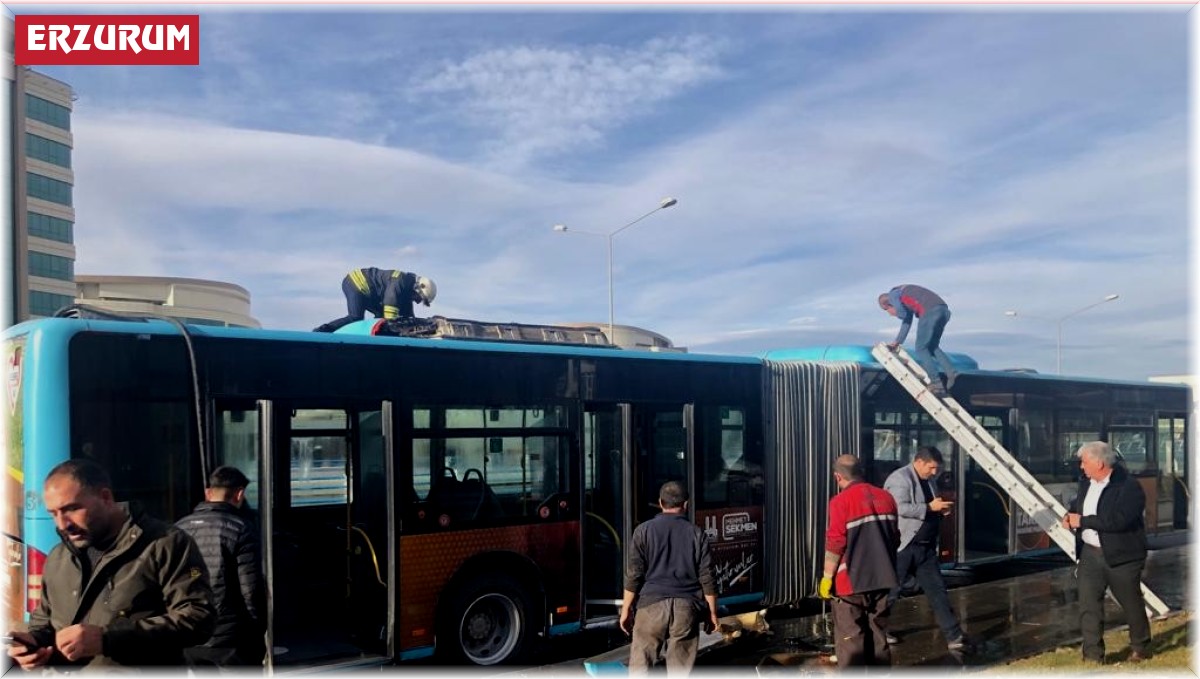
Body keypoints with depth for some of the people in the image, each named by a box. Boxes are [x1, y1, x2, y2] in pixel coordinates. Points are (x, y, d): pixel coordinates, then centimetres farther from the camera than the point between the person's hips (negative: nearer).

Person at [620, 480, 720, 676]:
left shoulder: (644, 530, 1)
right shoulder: (696, 533, 4)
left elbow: (634, 574, -1)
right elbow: (707, 577, 4)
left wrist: (626, 609, 6)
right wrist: (712, 612, 12)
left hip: (652, 603, -1)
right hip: (686, 607, 1)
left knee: (640, 663, 5)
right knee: (680, 669, 8)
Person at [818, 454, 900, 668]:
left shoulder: (841, 501, -14)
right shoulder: (885, 497, 6)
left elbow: (835, 545, -17)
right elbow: (895, 538, 13)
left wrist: (827, 577, -8)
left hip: (851, 581, -6)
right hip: (881, 579, 6)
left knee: (850, 640, 3)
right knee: (879, 636, 15)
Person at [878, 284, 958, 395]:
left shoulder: (892, 294, 12)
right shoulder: (907, 300, 36)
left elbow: (903, 314, -3)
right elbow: (907, 321, 39)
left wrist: (895, 314, 20)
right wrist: (897, 342, 42)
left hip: (930, 312, -8)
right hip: (943, 310, 8)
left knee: (921, 349, 1)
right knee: (932, 346, 20)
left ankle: (936, 383, -5)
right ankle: (951, 372, 3)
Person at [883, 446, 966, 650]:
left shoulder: (927, 481, 14)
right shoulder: (900, 479, -14)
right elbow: (900, 508, -26)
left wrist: (941, 510, 3)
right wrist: (930, 507, -23)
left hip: (925, 548, 8)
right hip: (903, 547, -8)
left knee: (937, 589, 7)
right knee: (890, 591, 4)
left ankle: (953, 635, 9)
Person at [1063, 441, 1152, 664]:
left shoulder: (1129, 487, -19)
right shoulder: (1086, 481, 6)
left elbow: (1118, 519, -30)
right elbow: (1079, 501, 24)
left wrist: (1082, 521, -24)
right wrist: (1071, 513, 1)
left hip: (1121, 556, -6)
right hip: (1090, 553, 6)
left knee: (1131, 603, 13)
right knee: (1088, 605, 1)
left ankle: (1141, 647, 36)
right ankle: (1093, 656, 7)